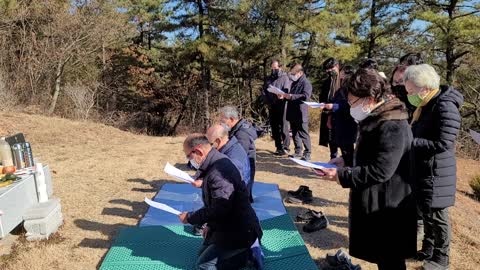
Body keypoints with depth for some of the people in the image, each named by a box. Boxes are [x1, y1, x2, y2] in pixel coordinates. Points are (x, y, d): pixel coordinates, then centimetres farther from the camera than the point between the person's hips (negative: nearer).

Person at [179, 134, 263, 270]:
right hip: (227, 226, 10)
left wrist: (189, 218, -18)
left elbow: (219, 210, -31)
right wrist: (210, 225, 11)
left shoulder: (220, 171, -30)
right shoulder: (215, 164, 4)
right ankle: (242, 251, 16)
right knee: (202, 254, 19)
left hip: (239, 231, -10)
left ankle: (248, 254, 1)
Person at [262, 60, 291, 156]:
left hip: (282, 106, -6)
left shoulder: (285, 77, 0)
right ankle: (278, 147, 17)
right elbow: (264, 92, 14)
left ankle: (285, 147, -2)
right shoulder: (269, 79, 18)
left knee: (283, 127, -7)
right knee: (274, 128, 8)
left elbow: (286, 92, -10)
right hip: (271, 107, 6)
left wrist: (277, 100, -21)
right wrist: (268, 102, 0)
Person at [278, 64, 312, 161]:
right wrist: (284, 96, 6)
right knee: (295, 134, 14)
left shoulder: (306, 83, -10)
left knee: (303, 134, -3)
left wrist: (291, 96, -27)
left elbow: (306, 96, -24)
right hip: (292, 113, 9)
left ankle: (307, 153, 5)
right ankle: (298, 152, 24)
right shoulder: (294, 83, 17)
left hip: (301, 114, -9)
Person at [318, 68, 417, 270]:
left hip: (388, 208, -10)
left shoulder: (392, 127, -25)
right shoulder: (376, 119, 7)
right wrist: (345, 161, 4)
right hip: (376, 204, 10)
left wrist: (341, 175, -24)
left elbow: (379, 171, -27)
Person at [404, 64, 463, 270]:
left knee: (436, 216, 7)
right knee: (426, 213, 20)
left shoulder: (446, 108, -21)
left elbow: (442, 144, -25)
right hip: (422, 170, 9)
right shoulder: (426, 105, 7)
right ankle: (428, 251, 37)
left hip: (436, 174, -9)